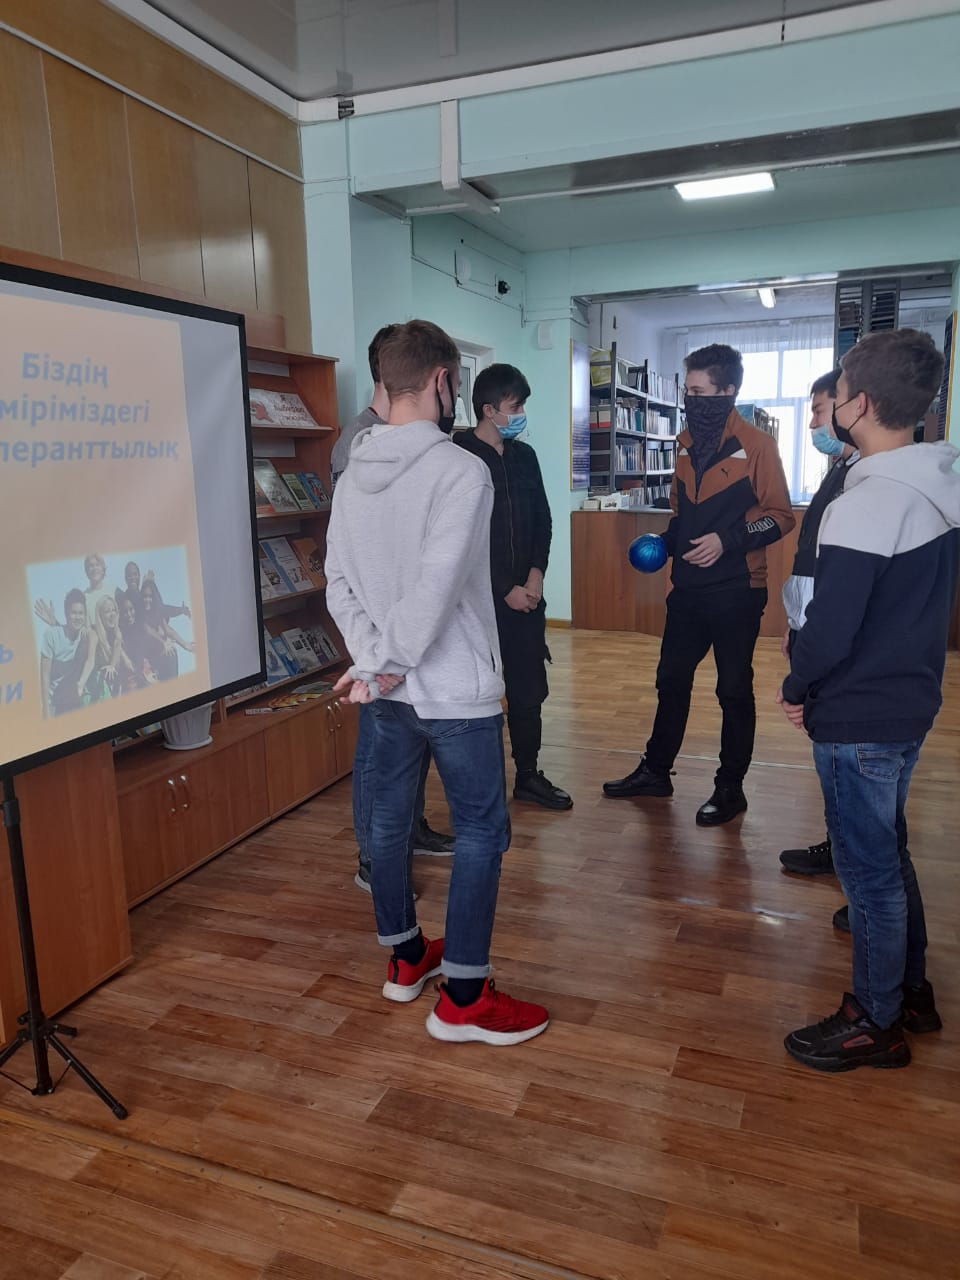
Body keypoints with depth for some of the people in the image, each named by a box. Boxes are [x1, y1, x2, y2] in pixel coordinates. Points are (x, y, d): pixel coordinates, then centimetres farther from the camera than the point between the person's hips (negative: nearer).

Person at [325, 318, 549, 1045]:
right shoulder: (461, 471, -18)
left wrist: (372, 660, -4)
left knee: (389, 818, 17)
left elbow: (339, 583, 2)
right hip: (455, 690, -7)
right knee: (482, 832, 5)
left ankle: (405, 958, 35)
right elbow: (435, 588, -25)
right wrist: (391, 663, -14)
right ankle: (463, 999, 14)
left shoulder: (353, 476, 5)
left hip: (390, 692, 8)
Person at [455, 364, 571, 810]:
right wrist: (505, 589, -12)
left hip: (526, 594, 6)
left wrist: (536, 573, -4)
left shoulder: (524, 455, 11)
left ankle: (528, 775, 26)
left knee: (529, 689, 12)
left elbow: (542, 519, 12)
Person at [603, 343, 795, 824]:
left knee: (734, 691, 5)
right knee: (671, 681, 14)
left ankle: (730, 788, 19)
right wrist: (666, 542, 4)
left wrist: (728, 541, -20)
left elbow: (780, 516, -9)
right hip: (688, 586, 6)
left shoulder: (756, 445, -9)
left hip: (736, 590, -6)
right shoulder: (686, 442, 10)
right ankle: (655, 771, 29)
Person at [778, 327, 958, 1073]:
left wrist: (796, 689, -6)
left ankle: (876, 1025, 24)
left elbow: (830, 627, -24)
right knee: (889, 851, 23)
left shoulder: (866, 503, -23)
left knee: (869, 870, 6)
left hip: (860, 718, -9)